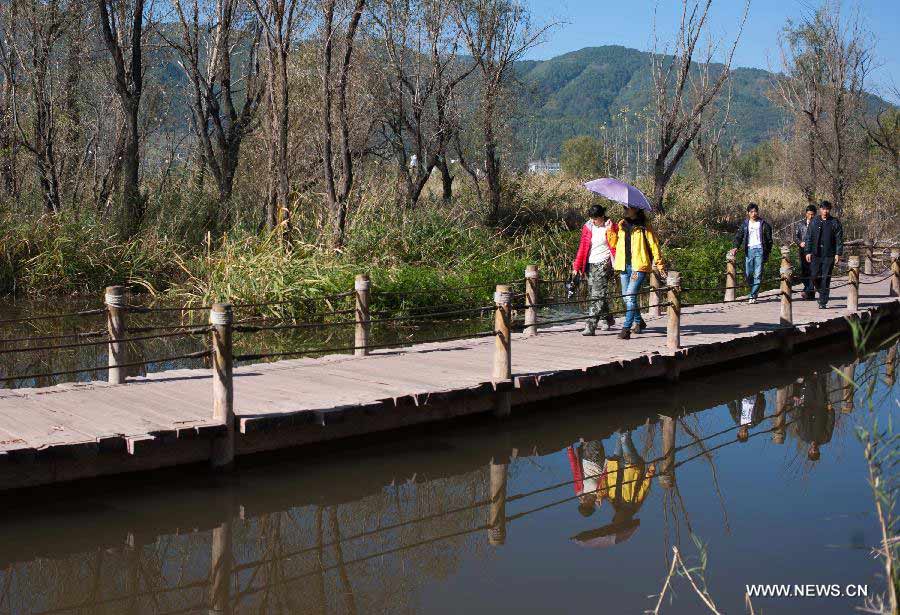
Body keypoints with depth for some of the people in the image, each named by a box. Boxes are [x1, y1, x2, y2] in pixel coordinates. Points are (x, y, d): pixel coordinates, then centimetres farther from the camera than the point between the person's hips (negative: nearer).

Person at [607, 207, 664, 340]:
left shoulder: (644, 227, 0)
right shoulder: (621, 225, 13)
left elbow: (654, 245, 2)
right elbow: (614, 244, 12)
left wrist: (659, 265, 1)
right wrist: (610, 231, -4)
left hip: (639, 266, -5)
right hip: (624, 265, 6)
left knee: (630, 296, -15)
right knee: (627, 297, 12)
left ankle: (626, 328, -16)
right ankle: (639, 322, 33)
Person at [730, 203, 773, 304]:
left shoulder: (763, 224, 4)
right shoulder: (745, 224, 10)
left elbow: (769, 240, 6)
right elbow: (738, 236, 7)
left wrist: (767, 253, 1)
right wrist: (736, 247, -9)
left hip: (759, 250, -2)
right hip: (749, 250, 2)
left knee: (758, 275, -7)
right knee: (748, 274, 1)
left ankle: (753, 296, -7)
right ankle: (753, 291, 18)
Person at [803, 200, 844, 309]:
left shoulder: (835, 222, 2)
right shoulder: (814, 222, 7)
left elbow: (839, 239, 1)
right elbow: (809, 238, 8)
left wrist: (838, 254, -7)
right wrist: (808, 252, 0)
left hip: (829, 255, -2)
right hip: (816, 254, 2)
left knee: (825, 279, -2)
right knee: (814, 276, -2)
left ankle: (823, 302, 3)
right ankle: (821, 293, 26)